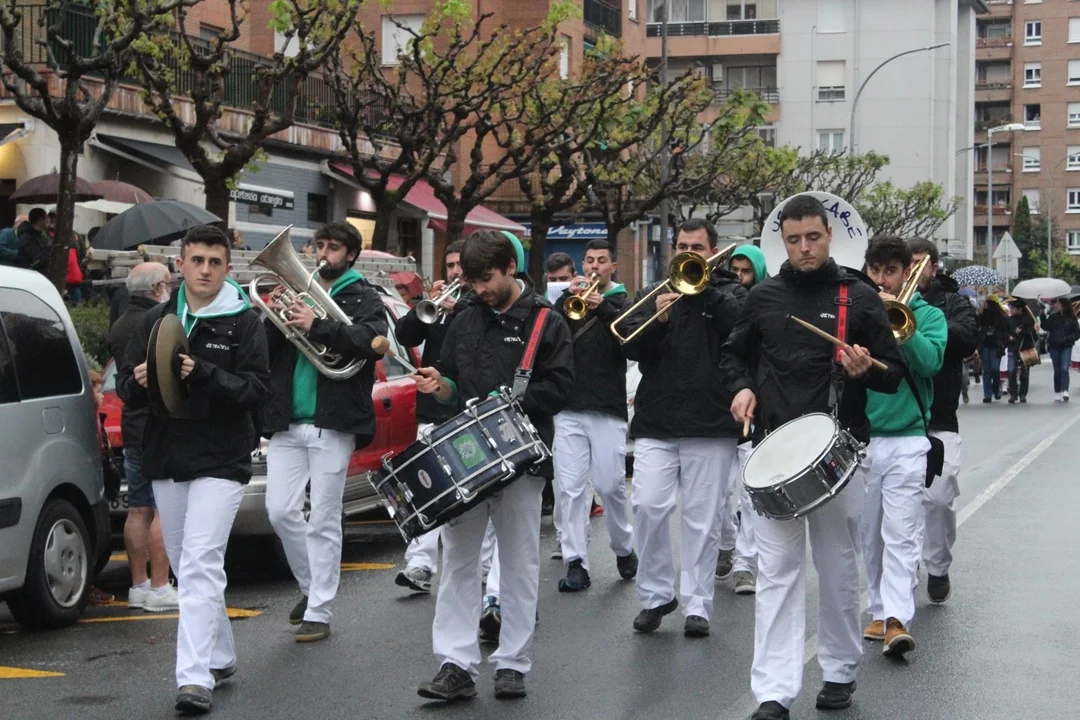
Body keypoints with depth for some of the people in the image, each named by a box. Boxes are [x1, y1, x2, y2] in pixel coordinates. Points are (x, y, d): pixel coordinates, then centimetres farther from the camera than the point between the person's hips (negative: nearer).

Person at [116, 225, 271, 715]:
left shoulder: (243, 323, -1)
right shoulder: (156, 320, 11)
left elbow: (257, 389, -10)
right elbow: (126, 391, 10)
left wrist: (204, 374, -23)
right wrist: (138, 382, -13)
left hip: (220, 461, -5)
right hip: (166, 461, 5)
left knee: (200, 565, -16)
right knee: (184, 566, 12)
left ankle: (195, 676, -20)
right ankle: (220, 657, 27)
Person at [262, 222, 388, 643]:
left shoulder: (363, 299, 3)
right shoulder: (295, 291, 15)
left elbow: (371, 341, -17)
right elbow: (263, 354, 11)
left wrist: (317, 326, -28)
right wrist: (272, 320, -10)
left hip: (332, 423, -4)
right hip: (286, 421, 4)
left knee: (324, 521, -2)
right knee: (281, 512, 2)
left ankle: (319, 613, 4)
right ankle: (312, 586, 24)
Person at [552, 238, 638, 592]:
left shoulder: (621, 303, 8)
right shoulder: (568, 300, 14)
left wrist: (602, 308, -22)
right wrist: (568, 298, -14)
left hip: (608, 409, -2)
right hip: (569, 408, 2)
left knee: (612, 485, -1)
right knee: (570, 488, -3)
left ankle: (624, 548, 21)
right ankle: (576, 563, -1)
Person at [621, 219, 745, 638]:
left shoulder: (729, 293, 10)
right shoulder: (651, 296, 16)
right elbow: (631, 348, 3)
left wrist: (704, 287, -12)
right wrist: (657, 318, -14)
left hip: (711, 426, -2)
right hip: (656, 423, 2)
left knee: (701, 519, 0)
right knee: (648, 506, -9)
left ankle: (697, 604, 7)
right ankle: (656, 594, 7)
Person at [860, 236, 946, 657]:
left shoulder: (927, 315, 5)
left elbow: (930, 361, -12)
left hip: (905, 440, -3)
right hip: (858, 438, 3)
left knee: (901, 534, -10)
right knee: (869, 534, 9)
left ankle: (898, 619, -16)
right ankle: (880, 610, 19)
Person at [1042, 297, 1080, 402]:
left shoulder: (1071, 319, -2)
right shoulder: (1053, 317, 4)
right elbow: (1045, 327, -5)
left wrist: (1066, 339, -15)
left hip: (1066, 347, -3)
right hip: (1054, 347, 3)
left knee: (1064, 369, -16)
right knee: (1057, 370, 8)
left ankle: (1065, 392, -21)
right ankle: (1058, 393, 14)